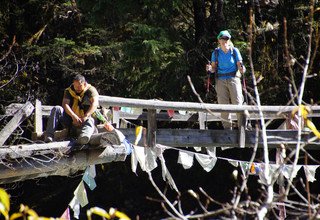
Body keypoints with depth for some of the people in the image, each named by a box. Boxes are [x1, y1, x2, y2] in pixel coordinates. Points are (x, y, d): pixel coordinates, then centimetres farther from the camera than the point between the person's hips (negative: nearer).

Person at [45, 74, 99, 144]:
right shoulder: (69, 91, 8)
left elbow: (95, 104, -18)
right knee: (56, 109, -19)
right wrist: (74, 116, -29)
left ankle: (84, 136, -73)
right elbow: (65, 104, -9)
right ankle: (49, 136, -35)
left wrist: (85, 117, -34)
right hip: (70, 119, 3)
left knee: (89, 121, -37)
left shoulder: (91, 90, 0)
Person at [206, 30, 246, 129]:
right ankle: (227, 127, 5)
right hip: (221, 80, 1)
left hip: (233, 78, -1)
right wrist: (210, 69, -13)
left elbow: (239, 65, 3)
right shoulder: (216, 52, 7)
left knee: (238, 103, -10)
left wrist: (241, 69, -19)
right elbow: (214, 68, 10)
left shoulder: (234, 51, 4)